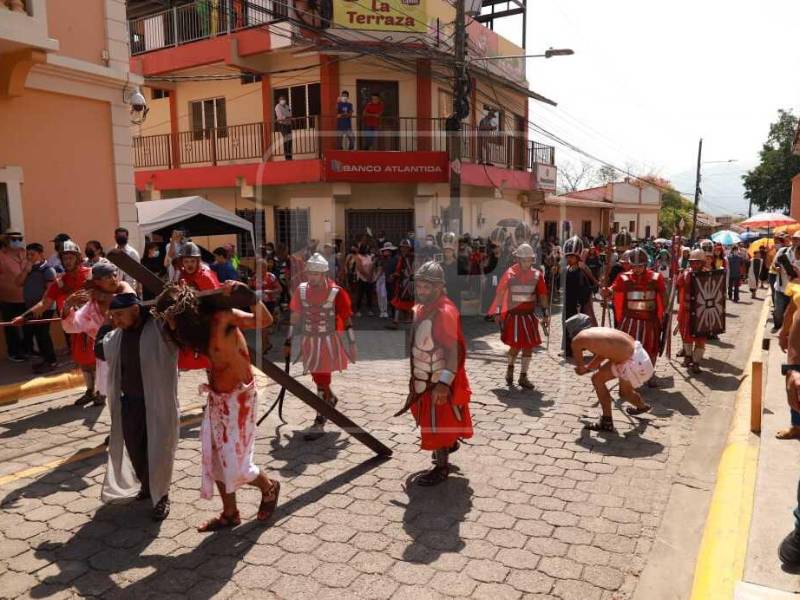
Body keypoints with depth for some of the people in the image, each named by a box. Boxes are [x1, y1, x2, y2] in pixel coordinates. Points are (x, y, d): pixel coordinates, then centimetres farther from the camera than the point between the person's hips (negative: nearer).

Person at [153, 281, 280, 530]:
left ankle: (269, 488, 25)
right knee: (215, 460, 11)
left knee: (235, 465, -3)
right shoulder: (197, 326, 0)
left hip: (239, 397, -8)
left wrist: (247, 293, -41)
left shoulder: (221, 317, -21)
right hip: (216, 398, 8)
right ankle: (230, 514, 27)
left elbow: (265, 321, -28)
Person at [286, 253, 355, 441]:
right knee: (317, 378, 19)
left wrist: (351, 344, -4)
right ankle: (331, 399, 48)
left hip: (328, 342, -5)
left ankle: (319, 423, 3)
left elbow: (346, 320, -7)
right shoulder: (301, 290, 2)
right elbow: (294, 317, 9)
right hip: (308, 341, 5)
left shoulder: (336, 293, -12)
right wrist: (288, 341, 11)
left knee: (322, 381, -6)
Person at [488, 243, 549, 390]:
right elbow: (500, 293, -3)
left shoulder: (537, 274, 1)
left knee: (529, 346, 6)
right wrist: (497, 313, -4)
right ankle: (510, 368, 30)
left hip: (529, 315, 4)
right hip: (513, 315, -3)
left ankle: (523, 377, 19)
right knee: (516, 346, -1)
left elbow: (542, 295, 8)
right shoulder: (510, 274, -8)